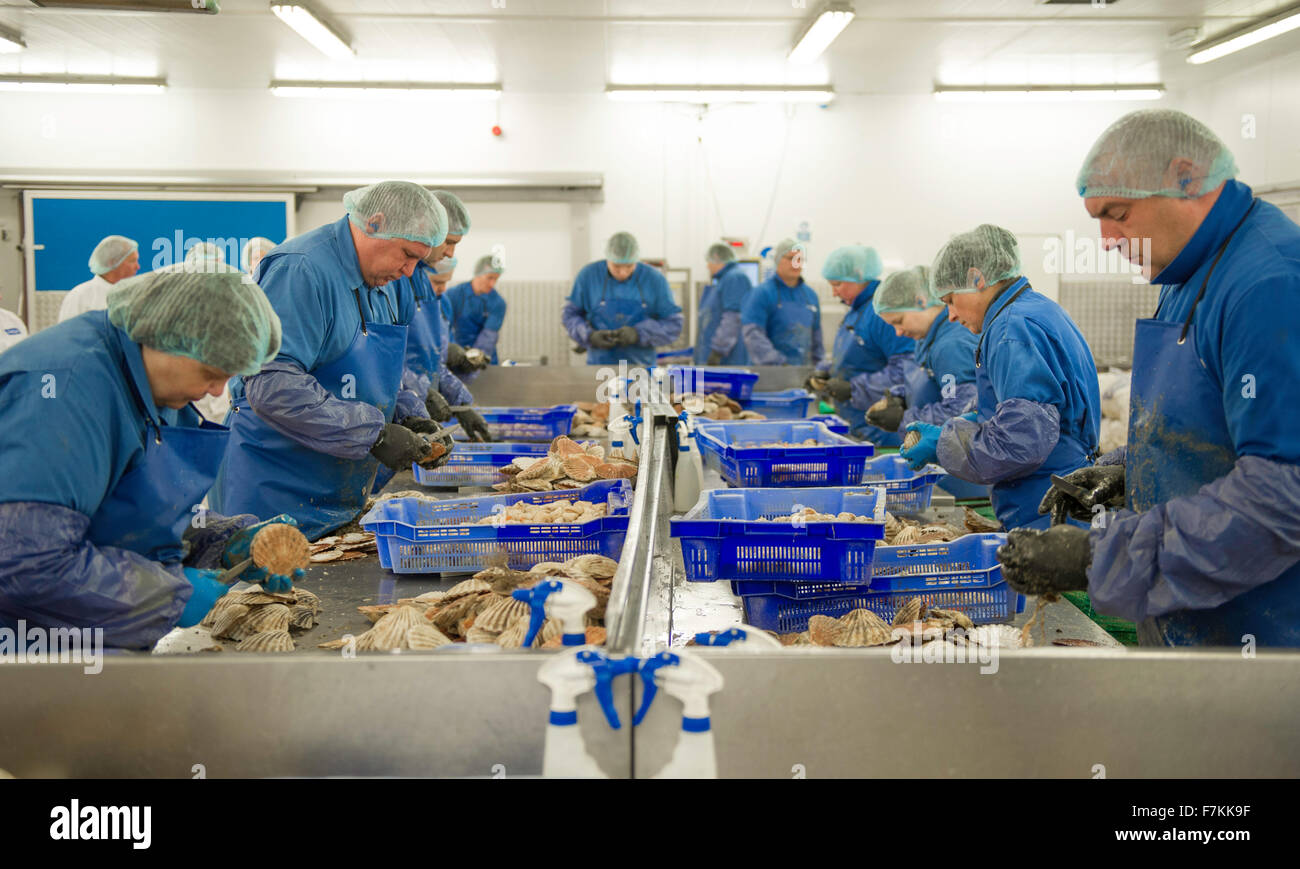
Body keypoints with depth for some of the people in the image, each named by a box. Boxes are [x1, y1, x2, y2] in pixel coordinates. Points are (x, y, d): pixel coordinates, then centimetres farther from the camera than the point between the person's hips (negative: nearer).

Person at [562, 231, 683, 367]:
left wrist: (638, 334, -22)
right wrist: (591, 337, -18)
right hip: (600, 366, 0)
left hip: (640, 367, 1)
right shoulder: (589, 275, -8)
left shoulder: (655, 280, -9)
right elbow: (570, 315, 3)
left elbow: (673, 325, -5)